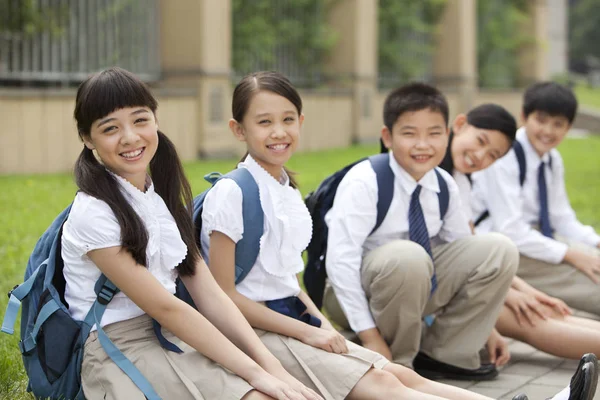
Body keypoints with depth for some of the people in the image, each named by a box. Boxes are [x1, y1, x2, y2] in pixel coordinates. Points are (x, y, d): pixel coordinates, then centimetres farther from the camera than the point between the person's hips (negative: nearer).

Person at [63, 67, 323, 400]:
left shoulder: (165, 196, 8)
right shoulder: (93, 213, -13)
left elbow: (208, 293, 1)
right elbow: (164, 307, -16)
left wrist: (272, 367, -10)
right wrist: (254, 372, -19)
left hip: (170, 335, 6)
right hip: (117, 350, -6)